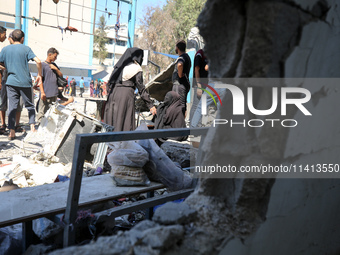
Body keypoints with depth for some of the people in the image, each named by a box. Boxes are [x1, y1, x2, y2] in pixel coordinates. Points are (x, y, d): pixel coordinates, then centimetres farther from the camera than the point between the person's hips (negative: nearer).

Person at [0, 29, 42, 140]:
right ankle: (32, 127, 6)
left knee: (12, 107, 3)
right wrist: (39, 75, 0)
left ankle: (11, 132, -2)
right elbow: (38, 61, -11)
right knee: (30, 105, 12)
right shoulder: (26, 48, 0)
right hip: (25, 82, -2)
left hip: (11, 82, 2)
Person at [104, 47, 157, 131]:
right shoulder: (136, 69, -2)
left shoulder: (120, 66, 17)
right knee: (125, 124, -5)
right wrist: (150, 105, -5)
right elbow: (141, 88, -6)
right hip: (126, 95, -7)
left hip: (113, 94, 7)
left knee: (111, 121, 9)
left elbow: (110, 83, 16)